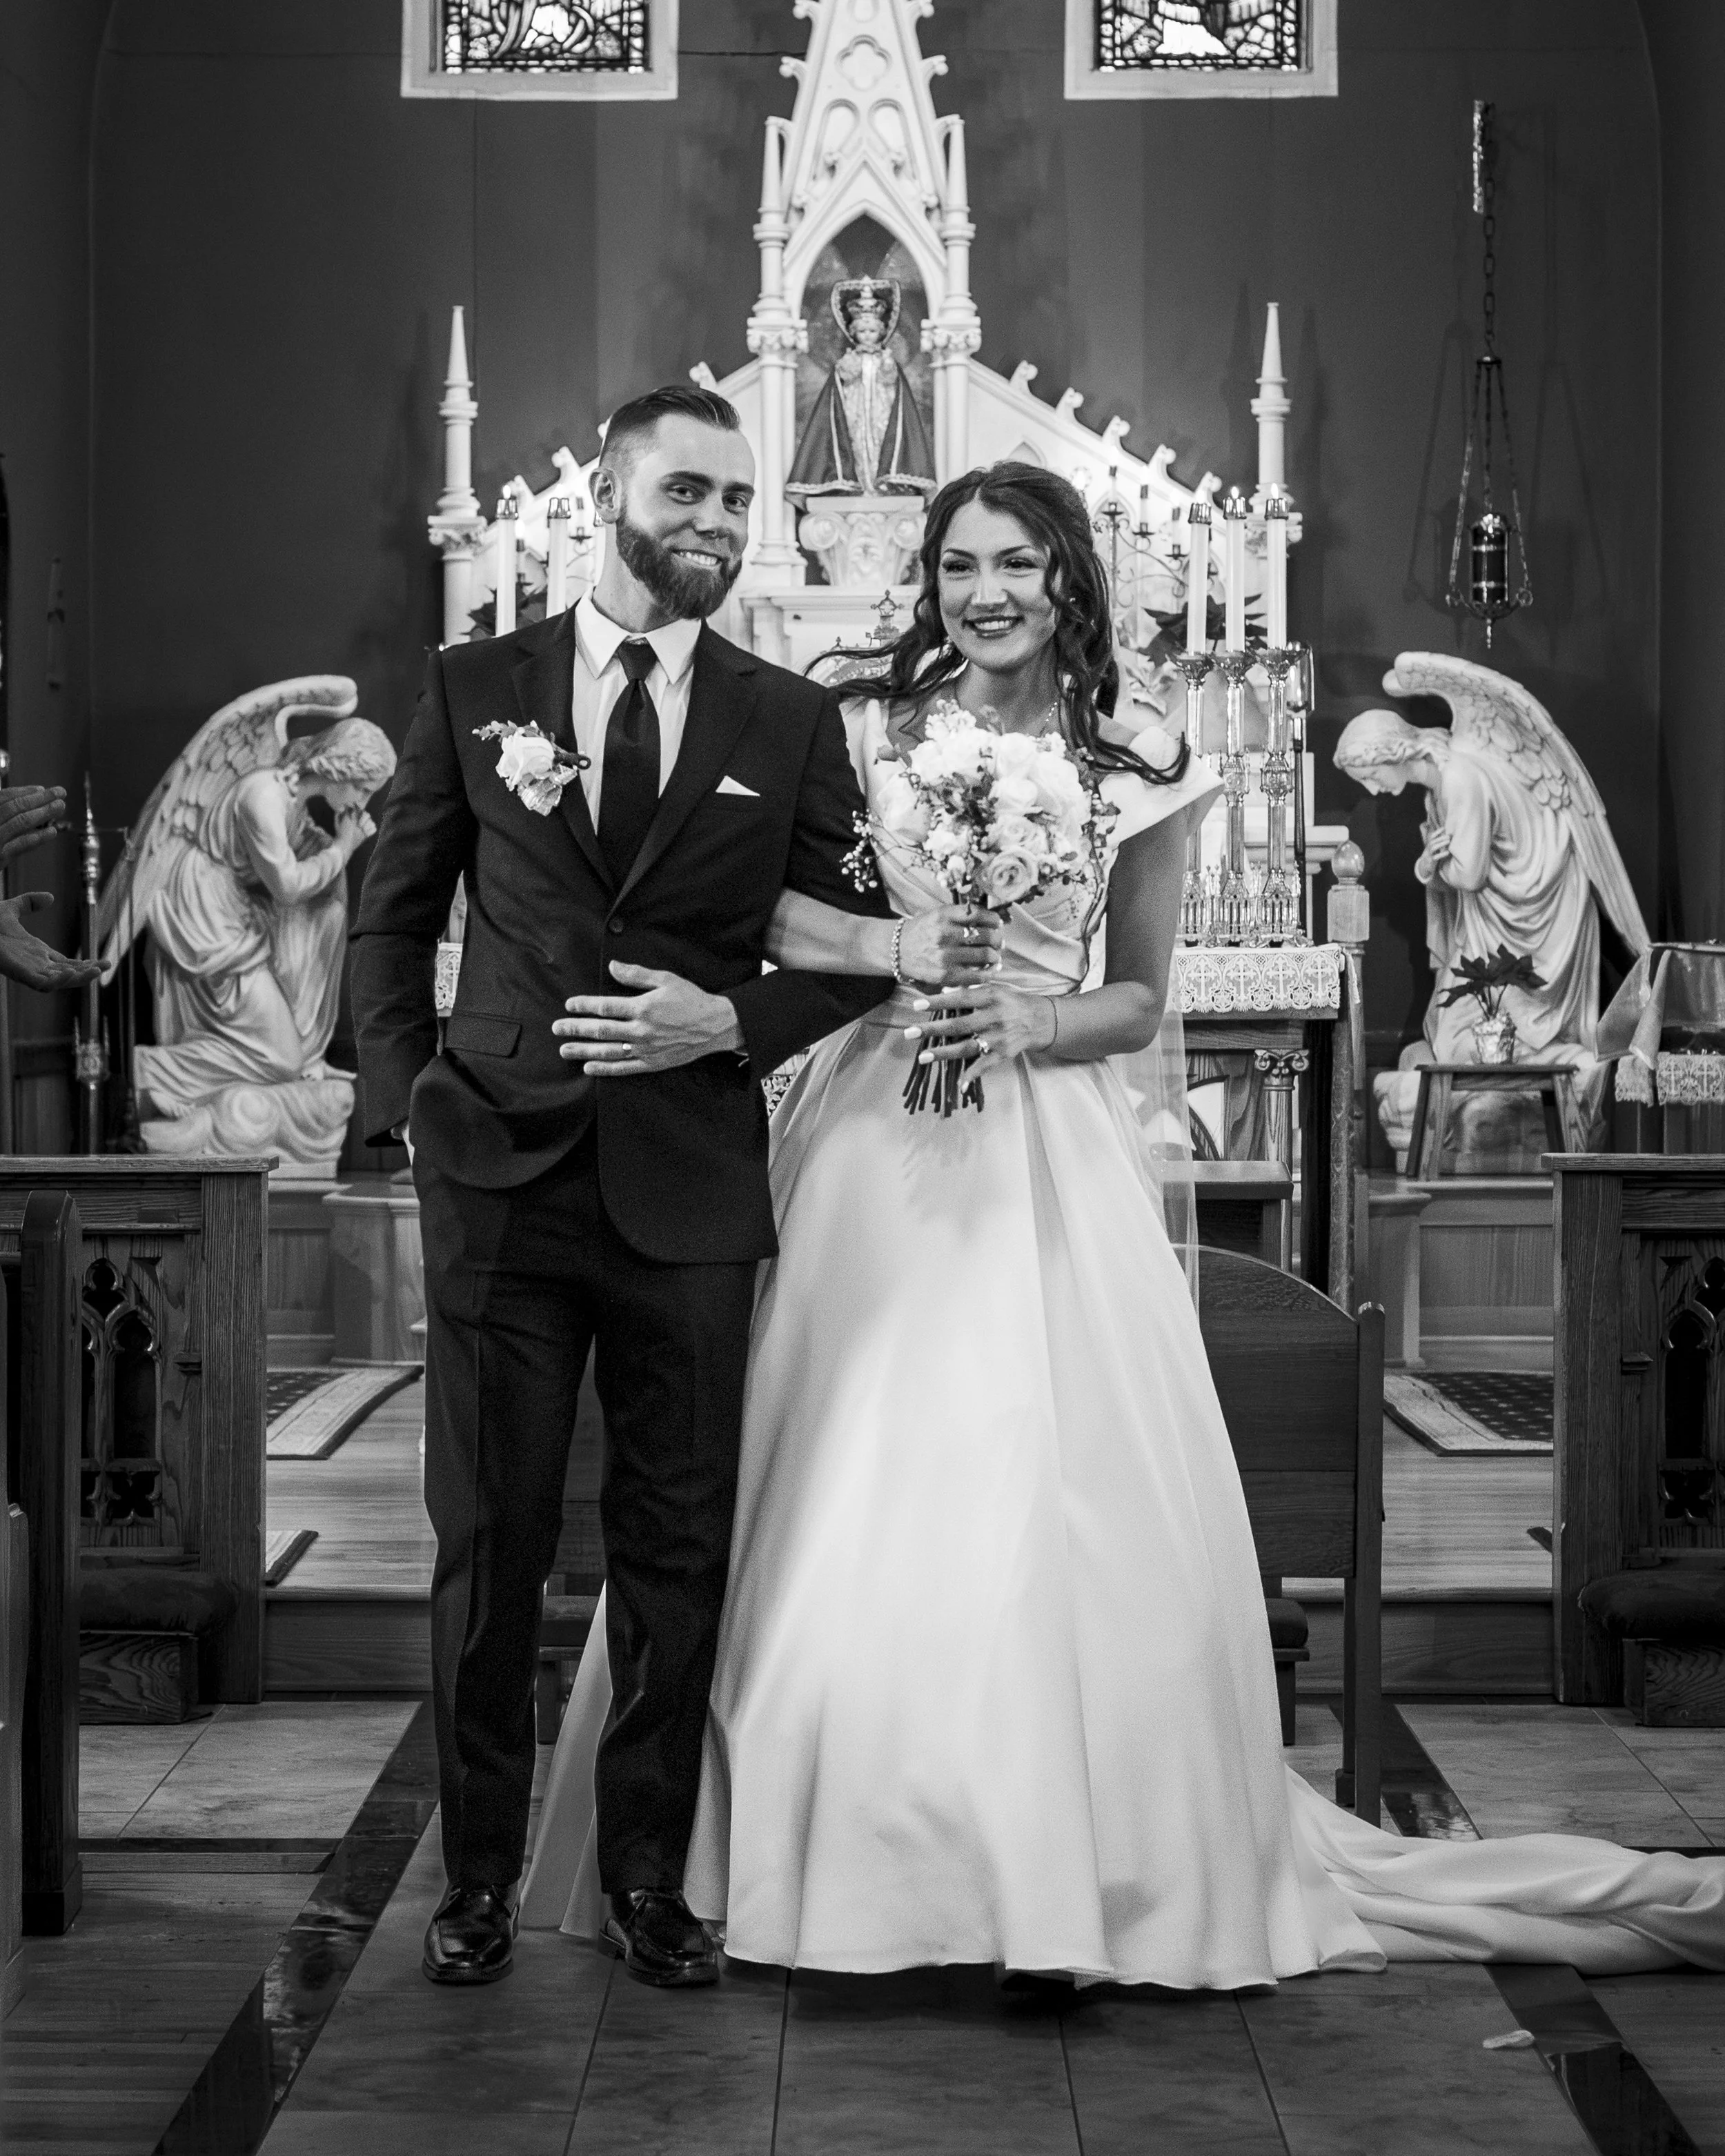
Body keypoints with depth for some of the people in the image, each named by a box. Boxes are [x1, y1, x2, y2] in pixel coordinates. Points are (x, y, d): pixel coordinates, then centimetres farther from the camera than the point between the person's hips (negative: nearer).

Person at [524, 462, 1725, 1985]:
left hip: (1046, 1158, 0)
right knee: (849, 1502, 1)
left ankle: (1076, 1870, 8)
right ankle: (831, 1846, 16)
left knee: (1052, 1494, -4)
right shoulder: (863, 733, 3)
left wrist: (1024, 1020, -10)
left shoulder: (1133, 777, 3)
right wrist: (893, 951, -17)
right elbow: (760, 907, 0)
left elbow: (1139, 1003, 8)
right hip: (874, 1143, 0)